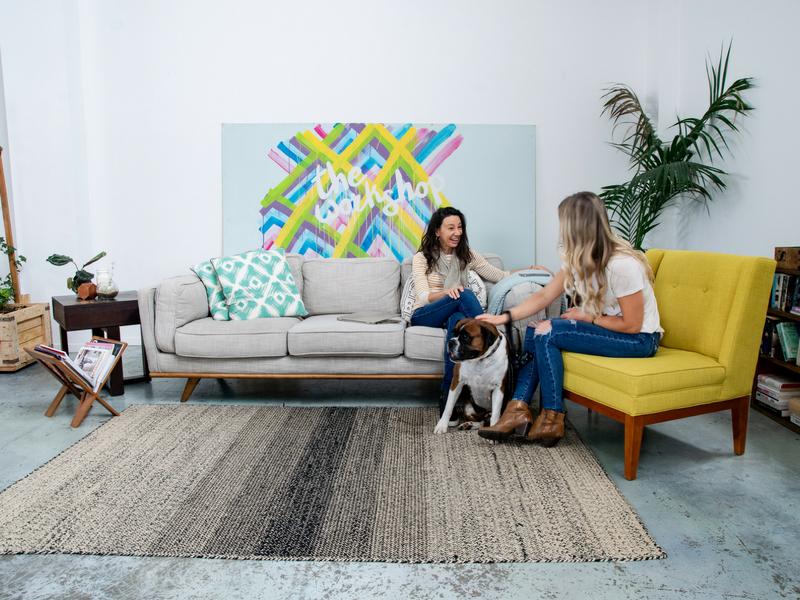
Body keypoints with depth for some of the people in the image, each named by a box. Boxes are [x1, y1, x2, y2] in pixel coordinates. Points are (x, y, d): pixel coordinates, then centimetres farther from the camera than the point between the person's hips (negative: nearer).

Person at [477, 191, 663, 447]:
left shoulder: (622, 265, -27)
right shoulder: (577, 259, -2)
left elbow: (632, 324, -22)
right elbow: (544, 295, 0)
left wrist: (587, 316, -14)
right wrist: (505, 317, -9)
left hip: (639, 339, -8)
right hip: (605, 328, 8)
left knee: (547, 332, -21)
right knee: (540, 336, -7)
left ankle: (552, 419, -12)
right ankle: (518, 410, -10)